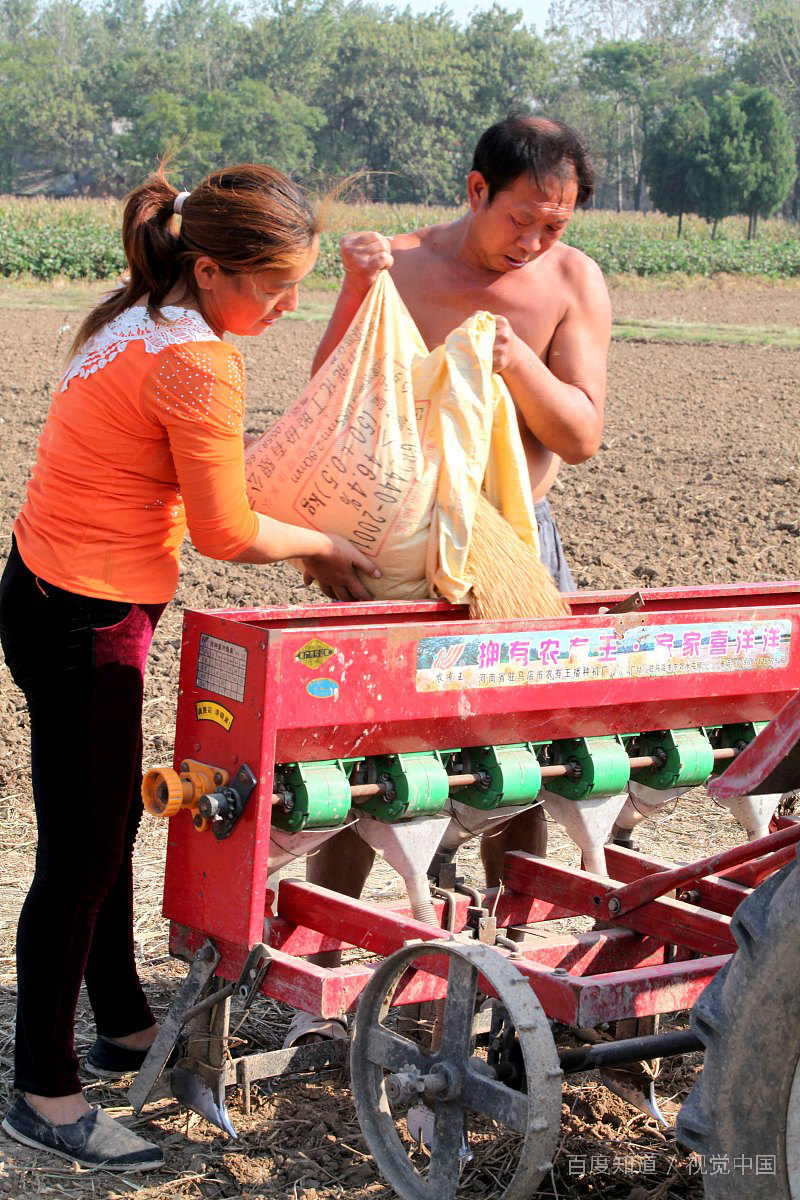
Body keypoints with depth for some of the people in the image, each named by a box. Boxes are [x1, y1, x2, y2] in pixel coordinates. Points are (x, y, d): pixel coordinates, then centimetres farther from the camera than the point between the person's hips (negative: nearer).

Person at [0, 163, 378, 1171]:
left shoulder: (138, 320, 8)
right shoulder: (196, 365, -22)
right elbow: (227, 535, -16)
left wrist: (297, 541, 12)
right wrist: (324, 546, 1)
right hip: (81, 623, -10)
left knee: (108, 827, 20)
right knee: (82, 851, 0)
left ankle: (124, 1029, 35)